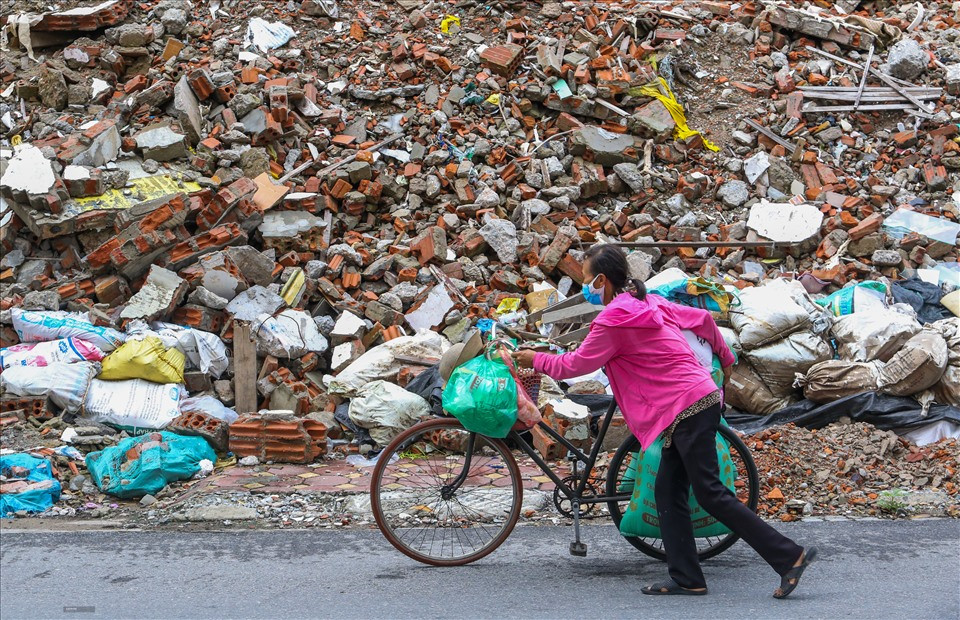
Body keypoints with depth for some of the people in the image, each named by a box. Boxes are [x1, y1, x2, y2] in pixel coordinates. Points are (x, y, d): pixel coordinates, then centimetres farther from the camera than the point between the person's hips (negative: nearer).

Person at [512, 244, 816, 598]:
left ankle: (790, 556, -6)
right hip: (699, 400, 10)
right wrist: (725, 358, 36)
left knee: (710, 494, -7)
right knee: (668, 493, 9)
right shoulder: (649, 303, 15)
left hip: (688, 409, -10)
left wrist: (535, 360, 13)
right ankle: (686, 579, 9)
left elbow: (575, 365, -2)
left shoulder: (612, 320, -11)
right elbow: (702, 319, 22)